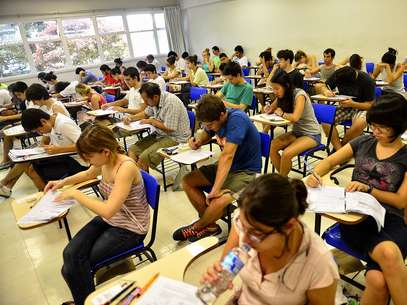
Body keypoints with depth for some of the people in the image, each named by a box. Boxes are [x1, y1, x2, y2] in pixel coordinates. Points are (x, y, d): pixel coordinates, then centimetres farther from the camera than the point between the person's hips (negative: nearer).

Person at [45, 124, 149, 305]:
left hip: (129, 229, -7)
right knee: (70, 254, -11)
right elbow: (88, 174, 22)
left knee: (76, 264, -7)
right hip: (108, 220, 7)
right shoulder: (105, 161, -5)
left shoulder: (126, 167, -29)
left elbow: (108, 211, -35)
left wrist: (75, 194, -24)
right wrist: (63, 182, 8)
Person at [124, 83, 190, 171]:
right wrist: (131, 117, 5)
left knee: (144, 157, -23)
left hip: (175, 138, -9)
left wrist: (152, 121, -11)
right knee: (132, 150, 1)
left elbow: (169, 128, -24)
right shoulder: (154, 100, 2)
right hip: (160, 135, 9)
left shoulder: (171, 102, -23)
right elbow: (146, 113, 22)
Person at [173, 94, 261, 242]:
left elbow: (227, 156, -33)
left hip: (247, 171, -8)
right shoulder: (214, 119, -4)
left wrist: (215, 190, -36)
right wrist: (197, 140, -6)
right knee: (187, 182, -1)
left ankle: (197, 227, 2)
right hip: (226, 166, 8)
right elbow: (205, 134, 18)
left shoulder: (237, 119, -27)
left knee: (219, 201, -32)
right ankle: (210, 226, 5)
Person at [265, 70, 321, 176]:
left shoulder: (299, 95, -21)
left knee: (286, 154, -29)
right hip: (296, 132, 7)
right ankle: (283, 177, -1)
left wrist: (282, 113, -18)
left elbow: (295, 117, -36)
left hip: (311, 134, -7)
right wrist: (269, 109, -5)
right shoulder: (282, 96, 1)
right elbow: (273, 108, 18)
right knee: (271, 146, -17)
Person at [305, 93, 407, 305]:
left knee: (378, 281, -32)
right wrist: (315, 175, -3)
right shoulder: (363, 143, 11)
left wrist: (368, 188, -11)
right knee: (389, 253, -36)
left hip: (390, 220, -1)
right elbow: (330, 161, 18)